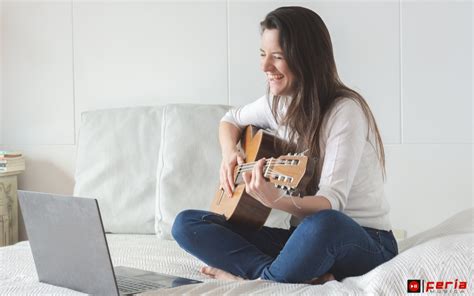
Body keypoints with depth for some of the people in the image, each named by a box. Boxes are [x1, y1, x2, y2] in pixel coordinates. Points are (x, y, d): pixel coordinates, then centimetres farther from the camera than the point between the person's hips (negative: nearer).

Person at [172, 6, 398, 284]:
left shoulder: (345, 110, -17)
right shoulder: (279, 102, 3)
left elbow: (332, 202, -25)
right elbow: (232, 119, 24)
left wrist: (276, 200, -45)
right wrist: (230, 153, 1)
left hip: (365, 242, -6)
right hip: (304, 238, 7)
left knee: (324, 225, -44)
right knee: (187, 223, -8)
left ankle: (260, 279, -17)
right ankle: (303, 276, -21)